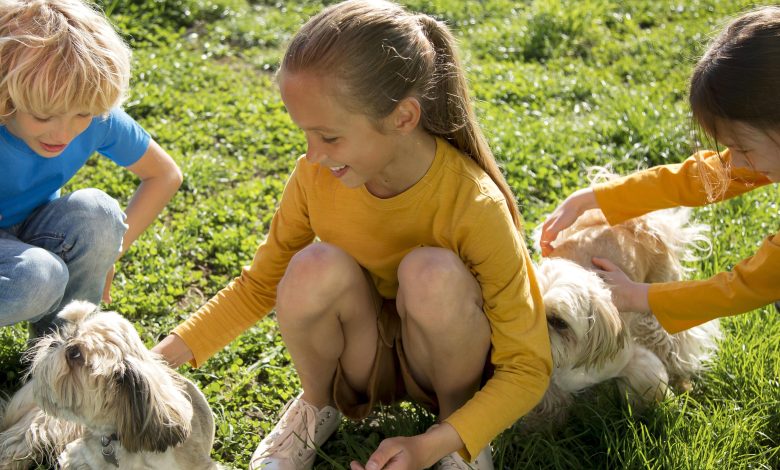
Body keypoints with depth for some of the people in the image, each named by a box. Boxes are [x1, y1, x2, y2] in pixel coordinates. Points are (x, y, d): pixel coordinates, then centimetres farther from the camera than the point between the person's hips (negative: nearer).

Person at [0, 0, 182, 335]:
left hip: (28, 238, 5)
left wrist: (108, 251, -12)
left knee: (96, 211, -27)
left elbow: (165, 175, -3)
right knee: (37, 276, -37)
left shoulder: (98, 118, -20)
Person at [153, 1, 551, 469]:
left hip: (449, 365, -2)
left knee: (433, 272, -34)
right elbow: (258, 285, -1)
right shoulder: (315, 176, -18)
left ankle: (462, 426, -6)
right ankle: (318, 406, 2)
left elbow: (528, 368, -22)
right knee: (317, 267, -29)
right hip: (365, 360, 3)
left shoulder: (476, 206, -29)